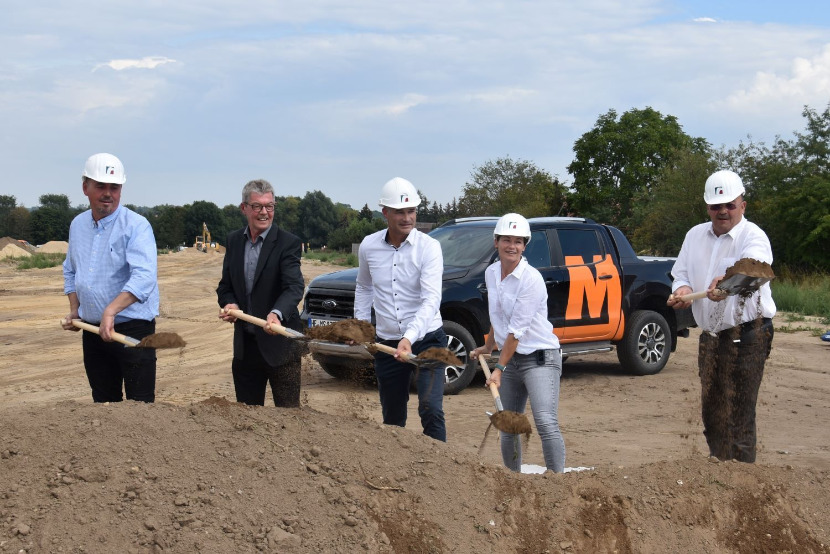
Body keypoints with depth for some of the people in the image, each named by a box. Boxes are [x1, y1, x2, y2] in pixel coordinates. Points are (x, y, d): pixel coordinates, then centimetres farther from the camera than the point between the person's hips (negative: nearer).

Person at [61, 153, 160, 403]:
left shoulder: (136, 226, -13)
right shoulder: (78, 225, 10)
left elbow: (144, 276, -27)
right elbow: (70, 272, 24)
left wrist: (111, 311, -36)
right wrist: (74, 310, 12)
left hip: (133, 328, -6)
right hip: (92, 331, 7)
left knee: (140, 405, -6)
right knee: (103, 403, 15)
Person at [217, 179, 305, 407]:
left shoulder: (288, 243, -10)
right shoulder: (234, 241, 7)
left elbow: (294, 287, -22)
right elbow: (225, 286, 12)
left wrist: (277, 314, -41)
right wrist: (230, 304, -11)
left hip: (279, 345, -5)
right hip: (244, 345, 5)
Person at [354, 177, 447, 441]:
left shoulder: (428, 247, -13)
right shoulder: (368, 246, 0)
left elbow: (431, 299, -24)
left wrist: (409, 338, -35)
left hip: (426, 339, -4)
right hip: (387, 342, 4)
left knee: (431, 410, -16)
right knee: (392, 419, 13)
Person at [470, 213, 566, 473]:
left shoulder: (532, 279, -18)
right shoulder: (491, 273, 4)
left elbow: (517, 330, -18)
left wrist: (499, 369, -17)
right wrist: (488, 347, 31)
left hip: (540, 358, -7)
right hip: (510, 359, 7)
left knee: (546, 422, -20)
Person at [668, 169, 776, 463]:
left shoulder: (753, 236, -12)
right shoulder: (695, 235, 10)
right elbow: (681, 273, 12)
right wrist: (682, 288, -13)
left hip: (746, 336, -7)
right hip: (710, 336, 7)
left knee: (738, 414, -9)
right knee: (710, 411, 14)